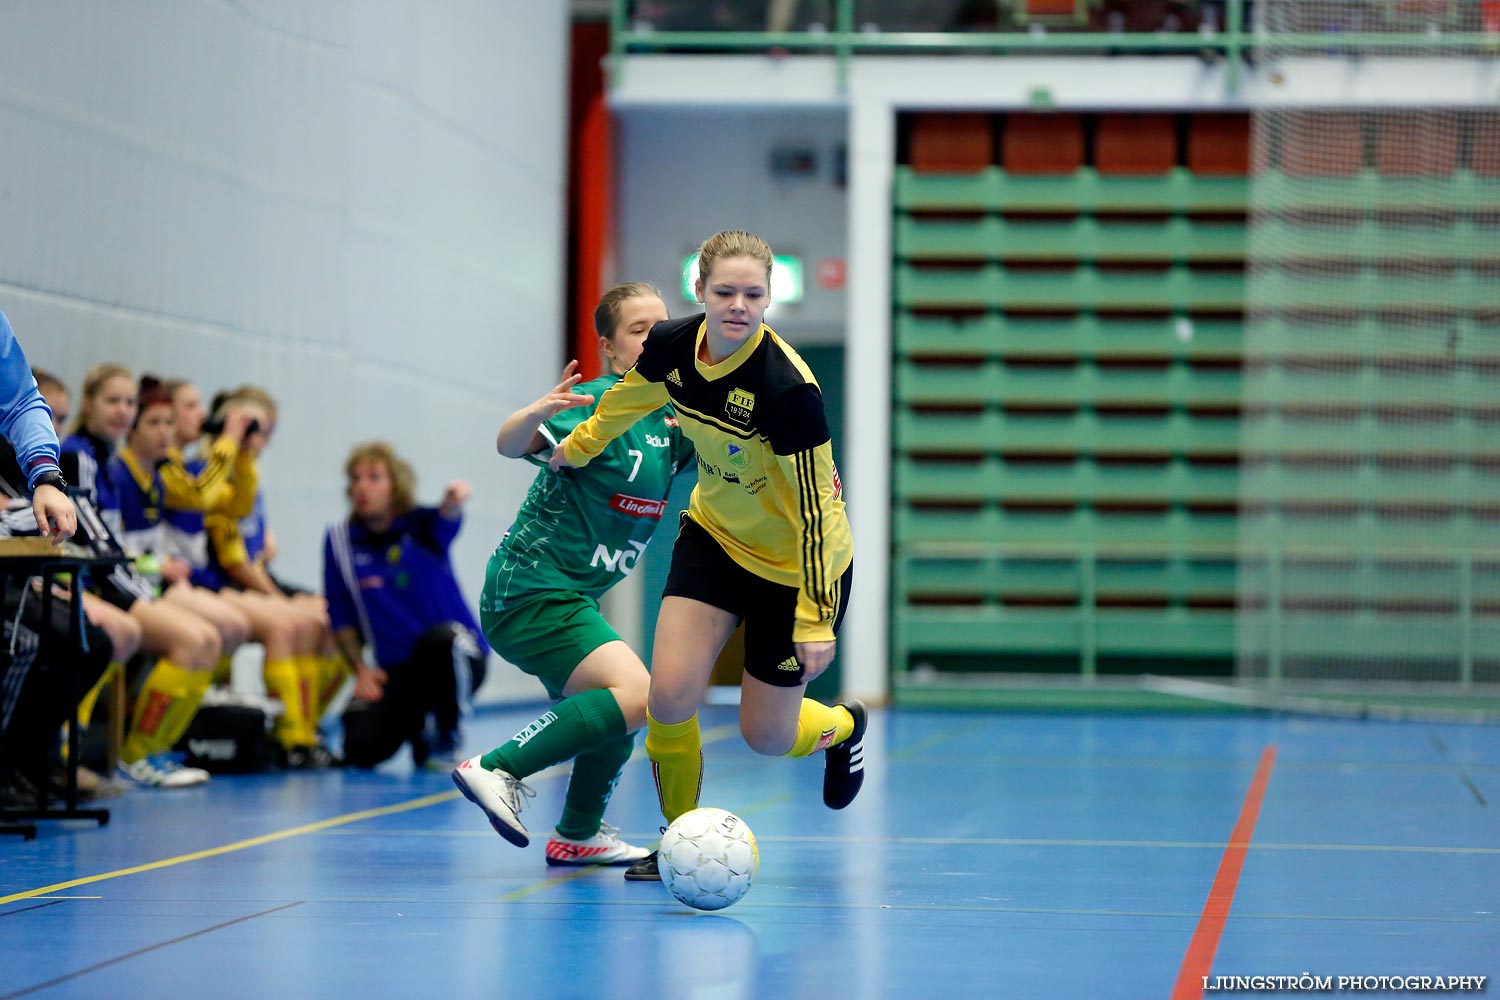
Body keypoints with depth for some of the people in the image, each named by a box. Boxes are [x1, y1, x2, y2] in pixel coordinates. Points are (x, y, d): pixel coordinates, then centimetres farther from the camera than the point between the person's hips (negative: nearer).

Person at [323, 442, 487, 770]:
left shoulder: (421, 527, -7)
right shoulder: (340, 540, 1)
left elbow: (446, 521, -34)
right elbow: (341, 618, 8)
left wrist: (452, 503, -57)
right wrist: (361, 669, -5)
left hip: (458, 658, -2)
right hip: (395, 668, 2)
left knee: (440, 638, -39)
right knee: (361, 750, -21)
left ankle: (446, 742, -12)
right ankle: (417, 728, 16)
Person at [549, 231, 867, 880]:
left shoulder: (788, 387, -33)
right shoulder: (673, 345, -16)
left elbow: (816, 510, -25)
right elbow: (632, 395, 11)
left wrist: (814, 620, -22)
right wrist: (578, 446, 26)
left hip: (793, 564, -4)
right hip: (714, 535, 4)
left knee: (765, 734, 4)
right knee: (670, 693, -12)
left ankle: (843, 727, 41)